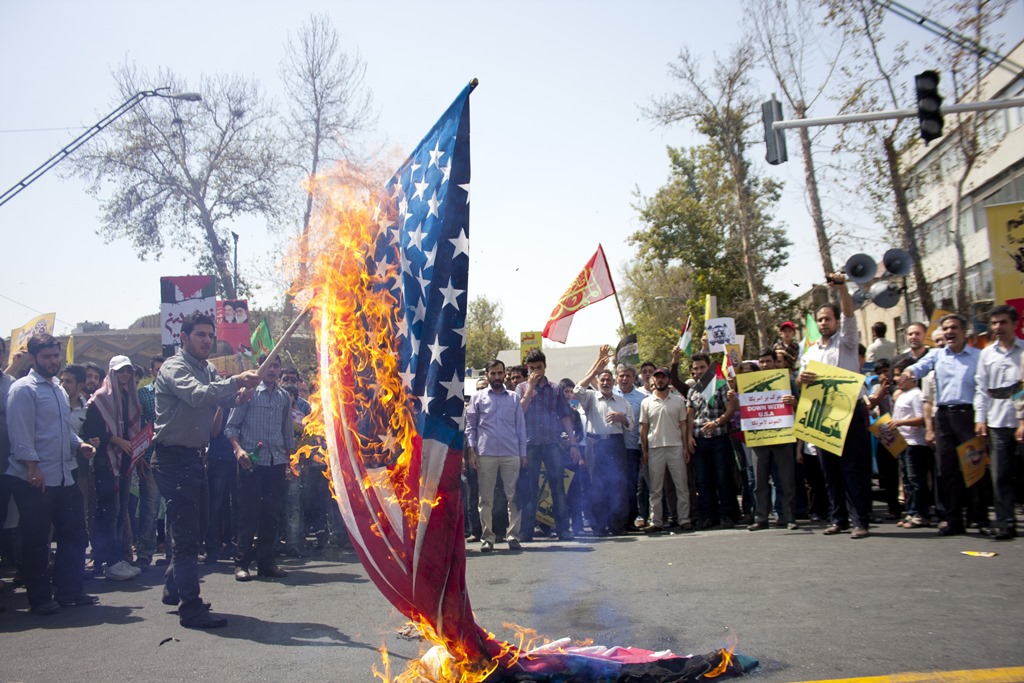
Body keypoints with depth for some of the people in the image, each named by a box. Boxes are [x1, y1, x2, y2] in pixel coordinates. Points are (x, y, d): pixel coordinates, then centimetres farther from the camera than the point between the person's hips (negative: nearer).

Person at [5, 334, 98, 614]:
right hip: (34, 480, -8)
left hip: (63, 477, 8)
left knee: (74, 534, 11)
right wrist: (33, 467, -22)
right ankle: (40, 598, 15)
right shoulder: (23, 389, -9)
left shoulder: (59, 389, 17)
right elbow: (20, 433, -16)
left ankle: (70, 591, 22)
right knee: (36, 542, 4)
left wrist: (79, 444, 6)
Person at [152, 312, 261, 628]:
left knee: (188, 530, 19)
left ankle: (174, 590, 35)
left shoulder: (208, 370, 15)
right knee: (187, 533, -8)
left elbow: (228, 398, 5)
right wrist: (236, 381, -35)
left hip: (193, 457, 9)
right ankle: (191, 608, -3)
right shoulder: (174, 368, -12)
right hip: (173, 457, -9)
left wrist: (245, 386, -15)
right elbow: (198, 395, -30)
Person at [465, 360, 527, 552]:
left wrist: (523, 454, 5)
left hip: (511, 454, 1)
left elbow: (520, 427, 11)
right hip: (485, 454, -1)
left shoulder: (514, 398, 13)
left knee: (514, 497, 0)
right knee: (486, 498, 3)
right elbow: (470, 426, 5)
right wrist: (471, 451, -6)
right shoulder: (478, 397, 9)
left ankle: (513, 535, 6)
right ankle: (487, 537, 9)